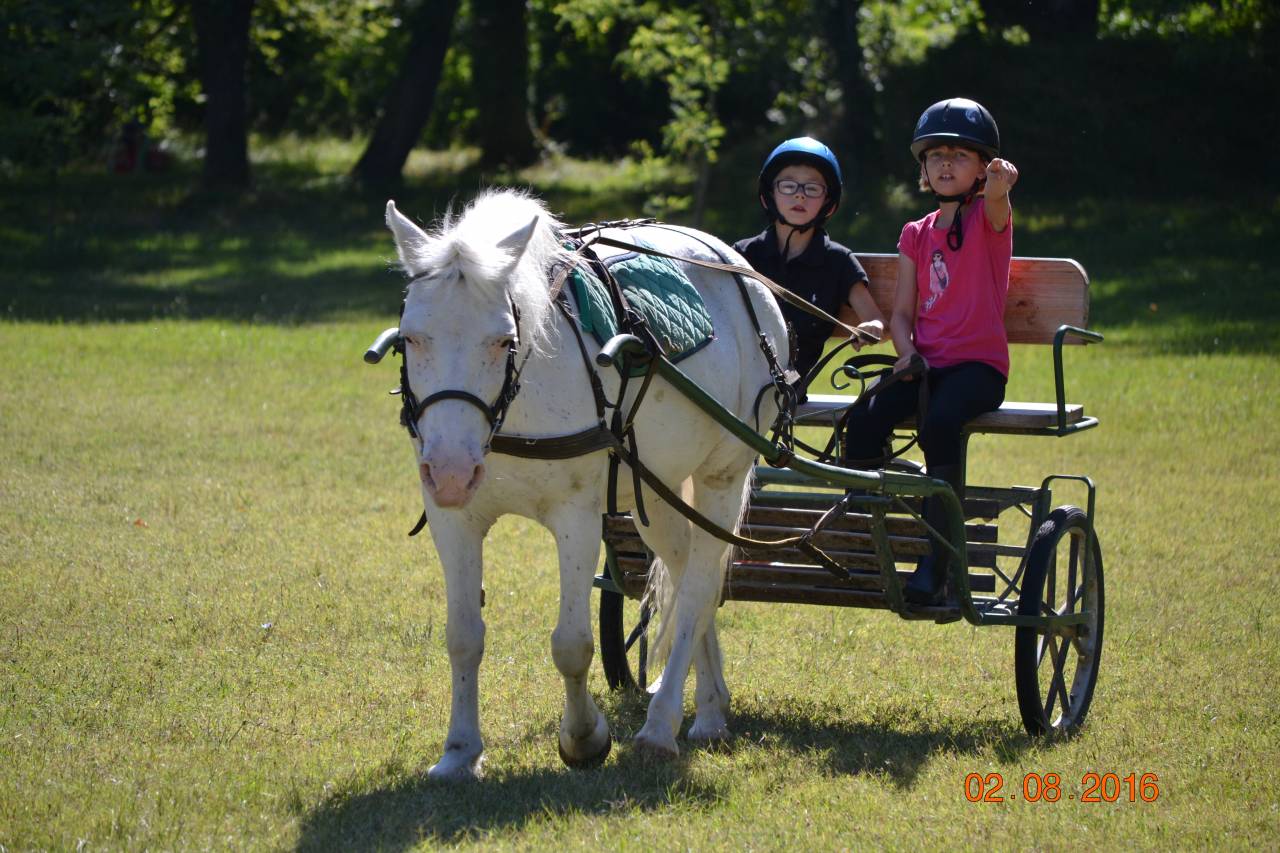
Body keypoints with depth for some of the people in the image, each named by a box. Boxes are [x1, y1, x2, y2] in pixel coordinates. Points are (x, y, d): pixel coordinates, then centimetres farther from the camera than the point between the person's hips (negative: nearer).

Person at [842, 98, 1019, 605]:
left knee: (939, 420, -35)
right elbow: (902, 311, 13)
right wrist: (907, 354, -9)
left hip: (978, 364, -4)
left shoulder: (987, 219, 2)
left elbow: (995, 206, -25)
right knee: (865, 417, -25)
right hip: (926, 362, 4)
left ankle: (936, 562, -31)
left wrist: (1001, 185, -50)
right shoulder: (917, 235, 16)